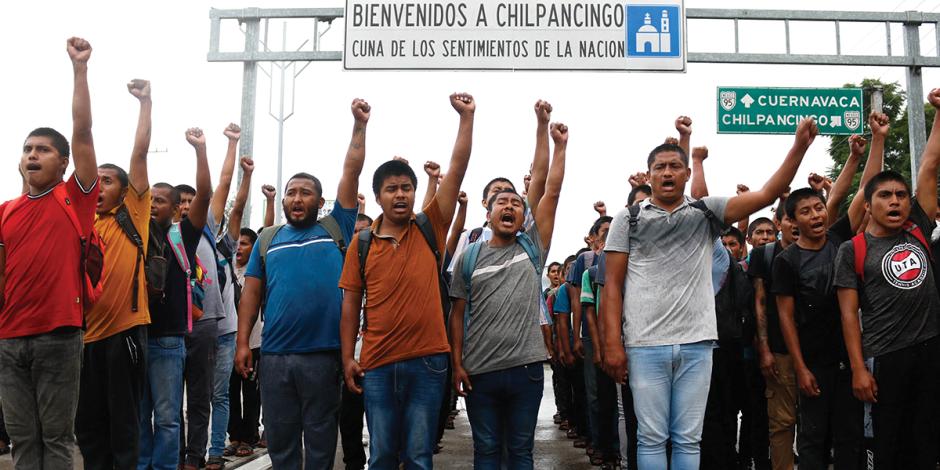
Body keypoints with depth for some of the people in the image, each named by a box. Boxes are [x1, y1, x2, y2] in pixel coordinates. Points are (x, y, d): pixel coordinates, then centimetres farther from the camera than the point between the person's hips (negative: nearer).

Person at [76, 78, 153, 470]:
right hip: (86, 332, 5)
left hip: (124, 329, -5)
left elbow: (140, 152, -4)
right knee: (88, 422, 12)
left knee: (124, 420, 3)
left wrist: (145, 102, -4)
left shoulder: (133, 215, 1)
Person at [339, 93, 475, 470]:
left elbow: (457, 169, -2)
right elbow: (351, 302, 7)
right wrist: (348, 357, 1)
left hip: (427, 360, -1)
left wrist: (466, 117, -5)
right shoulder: (361, 243, 4)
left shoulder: (430, 228, 3)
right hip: (377, 364, 1)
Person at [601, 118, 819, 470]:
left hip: (696, 344, 2)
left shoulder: (706, 213, 10)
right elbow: (613, 285, 2)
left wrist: (800, 146, -10)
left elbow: (767, 194, 0)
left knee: (688, 440, 7)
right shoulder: (628, 219, 5)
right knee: (652, 438, 2)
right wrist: (612, 342, -7)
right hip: (645, 345, -1)